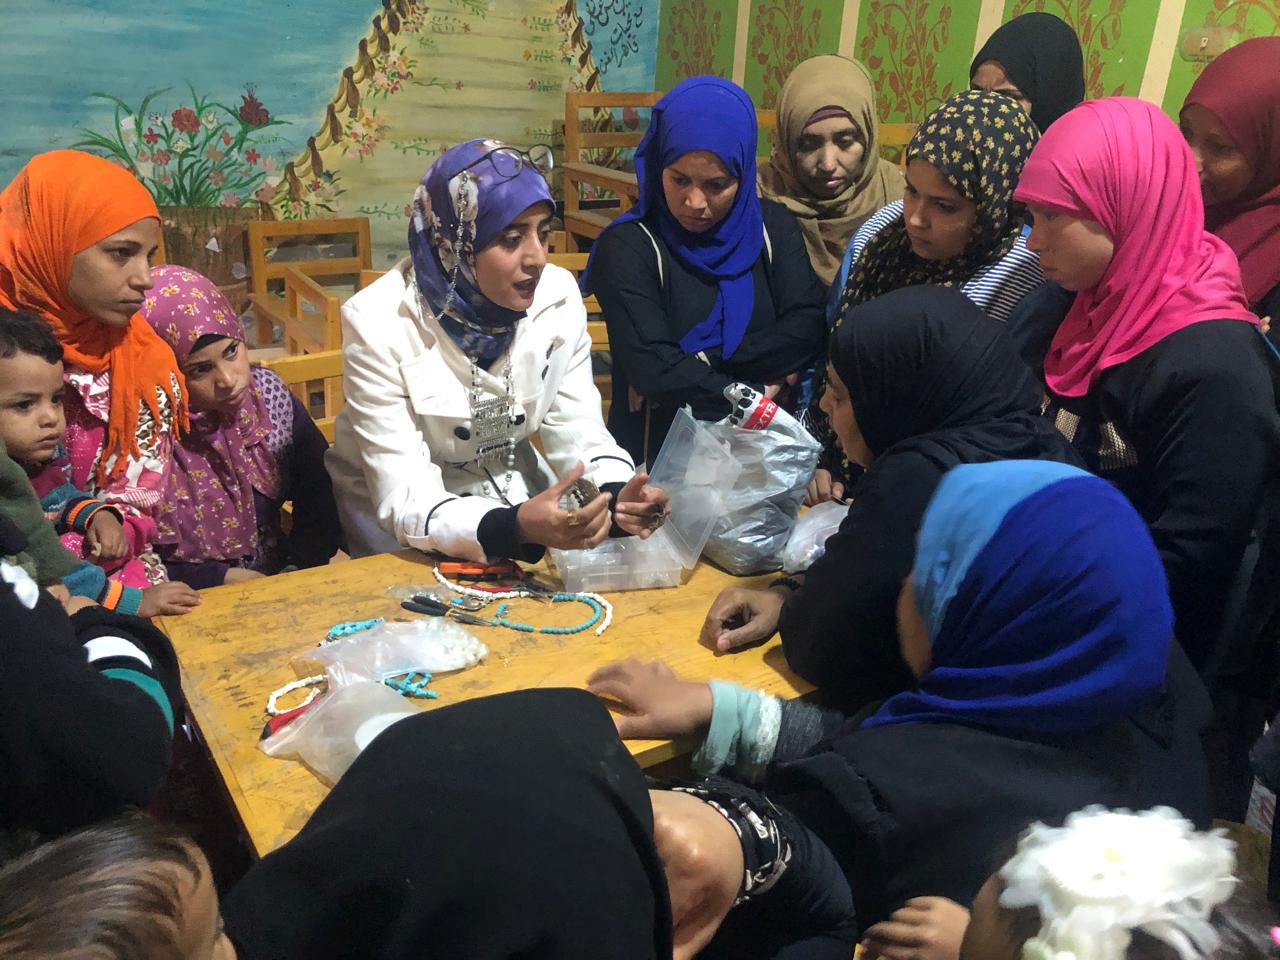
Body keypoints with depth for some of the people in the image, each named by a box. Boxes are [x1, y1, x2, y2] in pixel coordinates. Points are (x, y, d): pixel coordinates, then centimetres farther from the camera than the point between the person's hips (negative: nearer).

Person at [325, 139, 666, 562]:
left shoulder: (557, 295, -12)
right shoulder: (379, 323, -25)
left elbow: (577, 427, -7)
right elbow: (404, 499, -28)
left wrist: (615, 495, -29)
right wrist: (514, 527, -46)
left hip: (515, 489, 4)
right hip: (400, 524, -4)